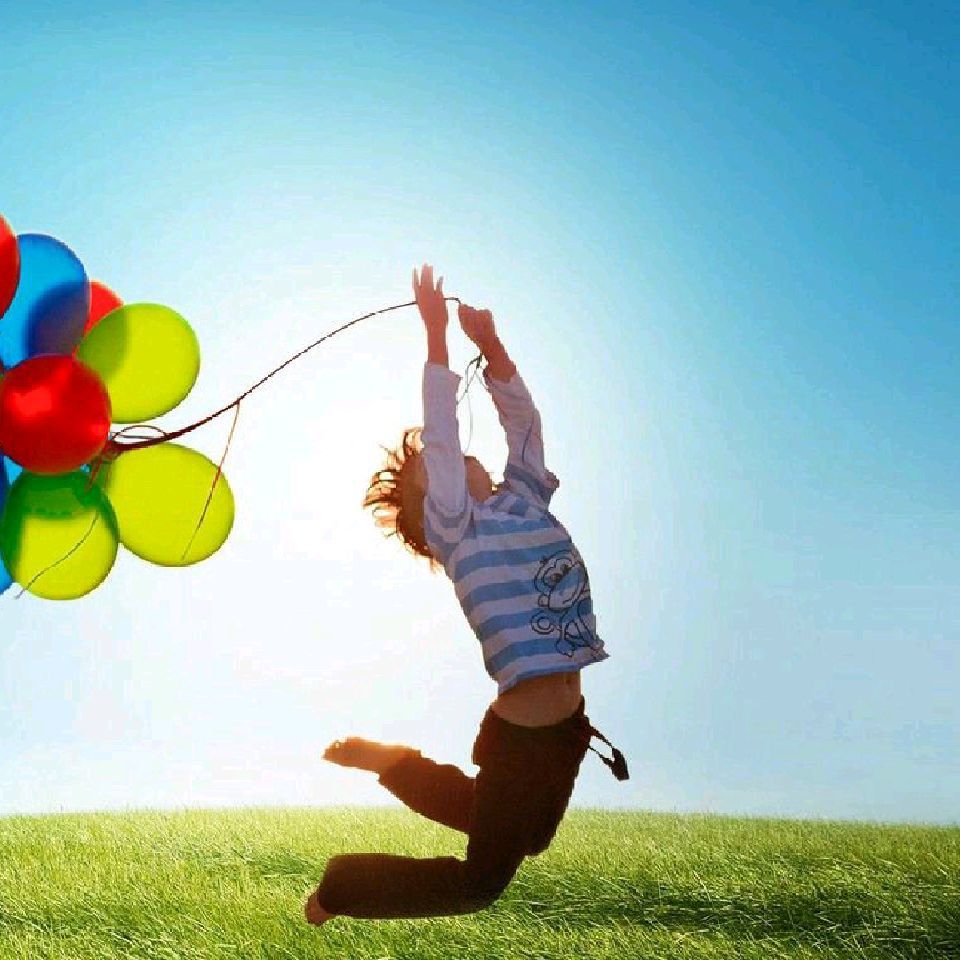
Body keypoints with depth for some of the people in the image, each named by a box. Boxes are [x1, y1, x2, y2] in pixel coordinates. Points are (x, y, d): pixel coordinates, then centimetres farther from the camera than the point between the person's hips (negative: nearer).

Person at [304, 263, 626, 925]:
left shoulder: (524, 500, 8)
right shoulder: (456, 528, -11)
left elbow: (523, 422, 10)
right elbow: (439, 435, -18)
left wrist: (489, 342, 1)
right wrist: (437, 335, -17)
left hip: (565, 726, 8)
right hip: (520, 735, -7)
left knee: (528, 840, 28)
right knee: (480, 883, 6)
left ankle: (391, 762, 37)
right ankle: (339, 890, 23)